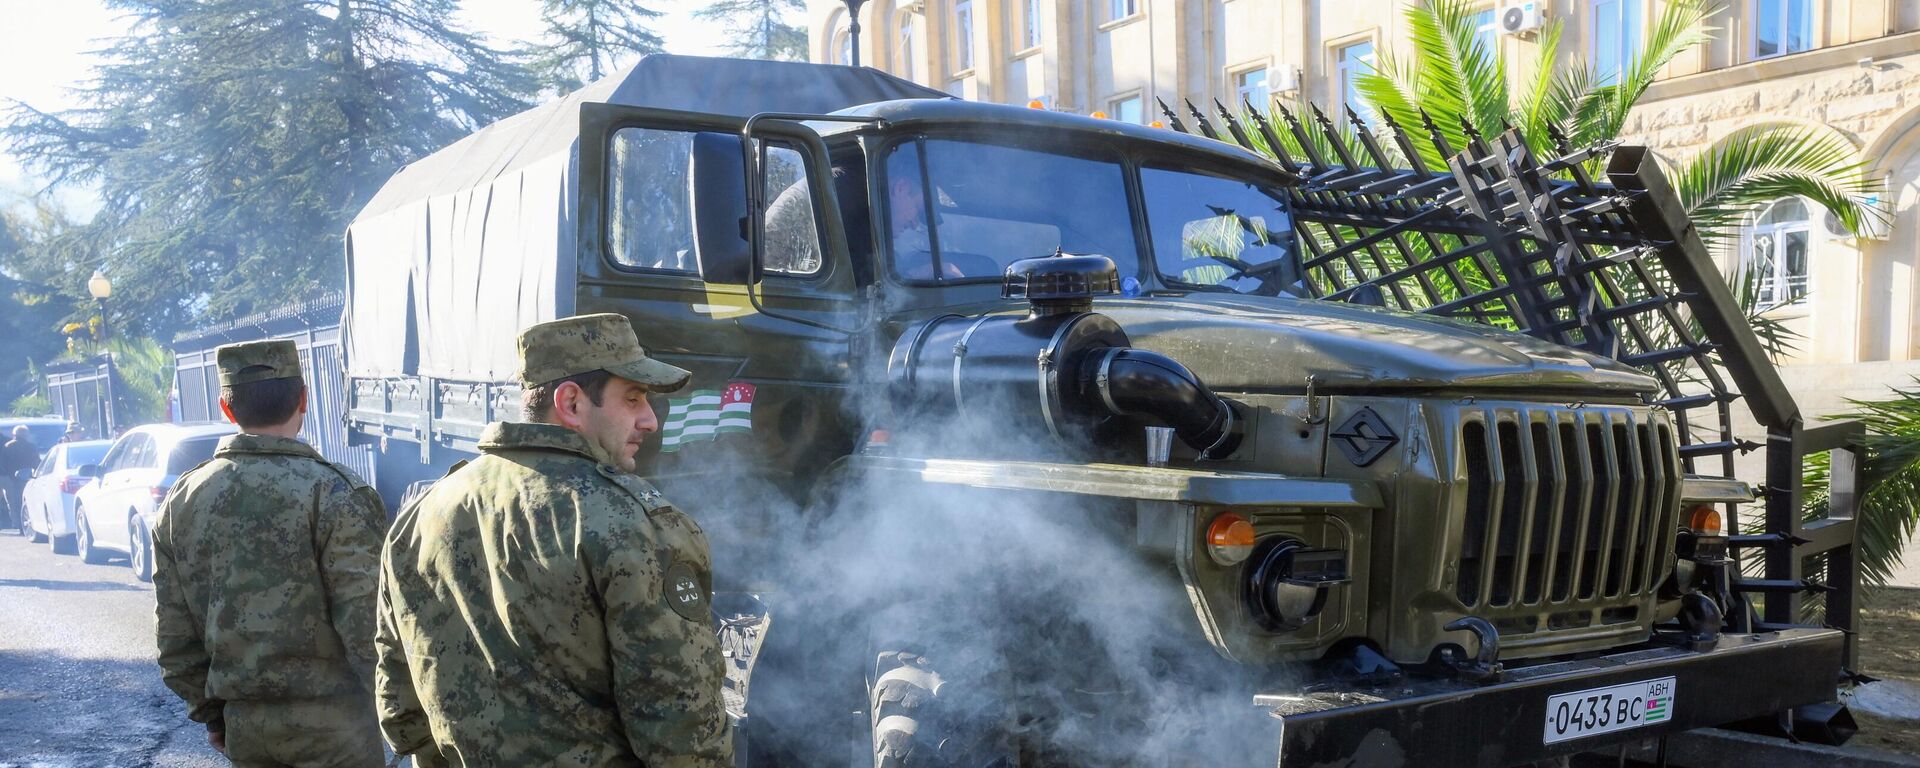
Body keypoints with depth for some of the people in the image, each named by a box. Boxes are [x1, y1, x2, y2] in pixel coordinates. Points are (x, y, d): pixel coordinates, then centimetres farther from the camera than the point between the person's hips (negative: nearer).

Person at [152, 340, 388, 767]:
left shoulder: (181, 500, 4)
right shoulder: (334, 493, -15)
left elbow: (174, 634, 7)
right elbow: (366, 624, -17)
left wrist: (209, 713, 17)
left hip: (241, 722, 5)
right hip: (330, 720, -5)